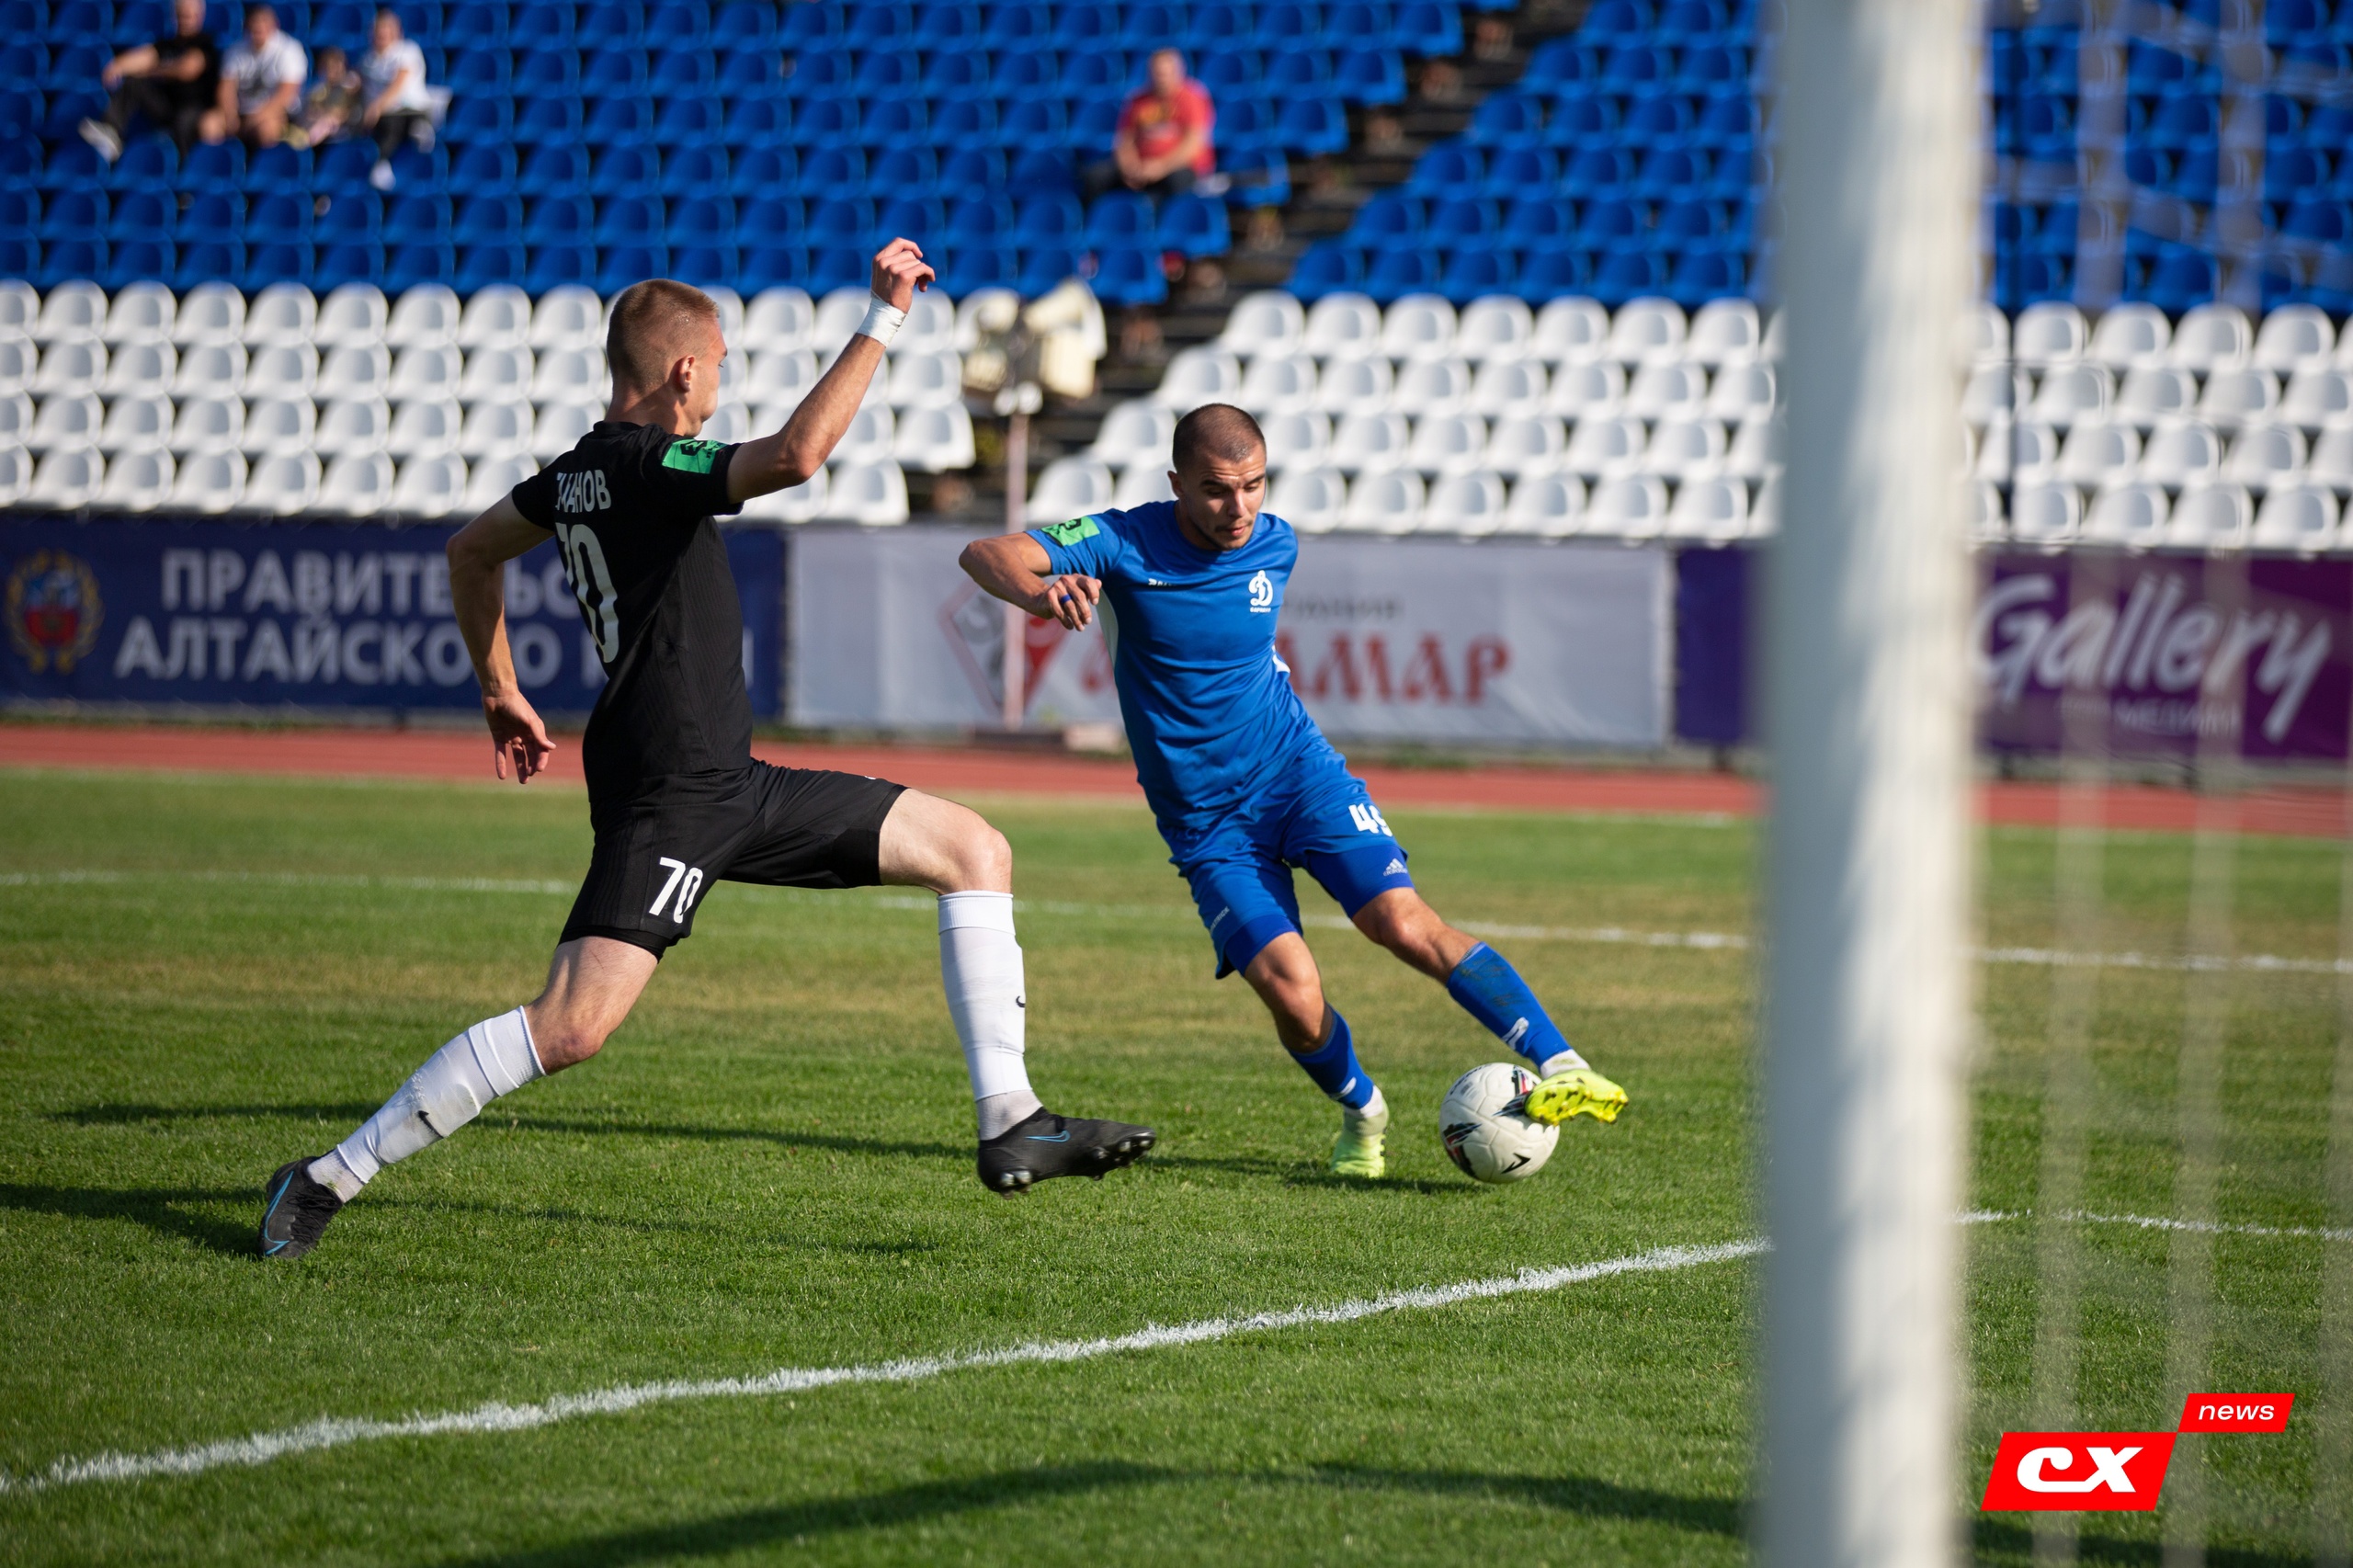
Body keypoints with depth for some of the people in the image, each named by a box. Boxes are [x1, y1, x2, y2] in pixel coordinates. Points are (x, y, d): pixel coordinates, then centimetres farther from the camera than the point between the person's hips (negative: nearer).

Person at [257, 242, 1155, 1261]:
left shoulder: (582, 473, 13)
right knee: (573, 1028, -20)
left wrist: (500, 690, 37)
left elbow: (471, 551, 29)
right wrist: (882, 321, -25)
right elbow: (797, 453, -32)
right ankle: (328, 1180, -11)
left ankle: (1010, 1124, 6)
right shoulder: (651, 467, -15)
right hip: (668, 798, -11)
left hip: (731, 791, 11)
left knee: (974, 852, 9)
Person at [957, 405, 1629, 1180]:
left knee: (1406, 925, -20)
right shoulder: (1128, 543, -13)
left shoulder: (1276, 545, -1)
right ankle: (1361, 1115, 13)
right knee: (1293, 995, -16)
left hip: (1297, 770, 1)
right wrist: (1041, 593, -42)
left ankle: (1559, 1066, -19)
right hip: (1205, 819, -1)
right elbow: (985, 554, -24)